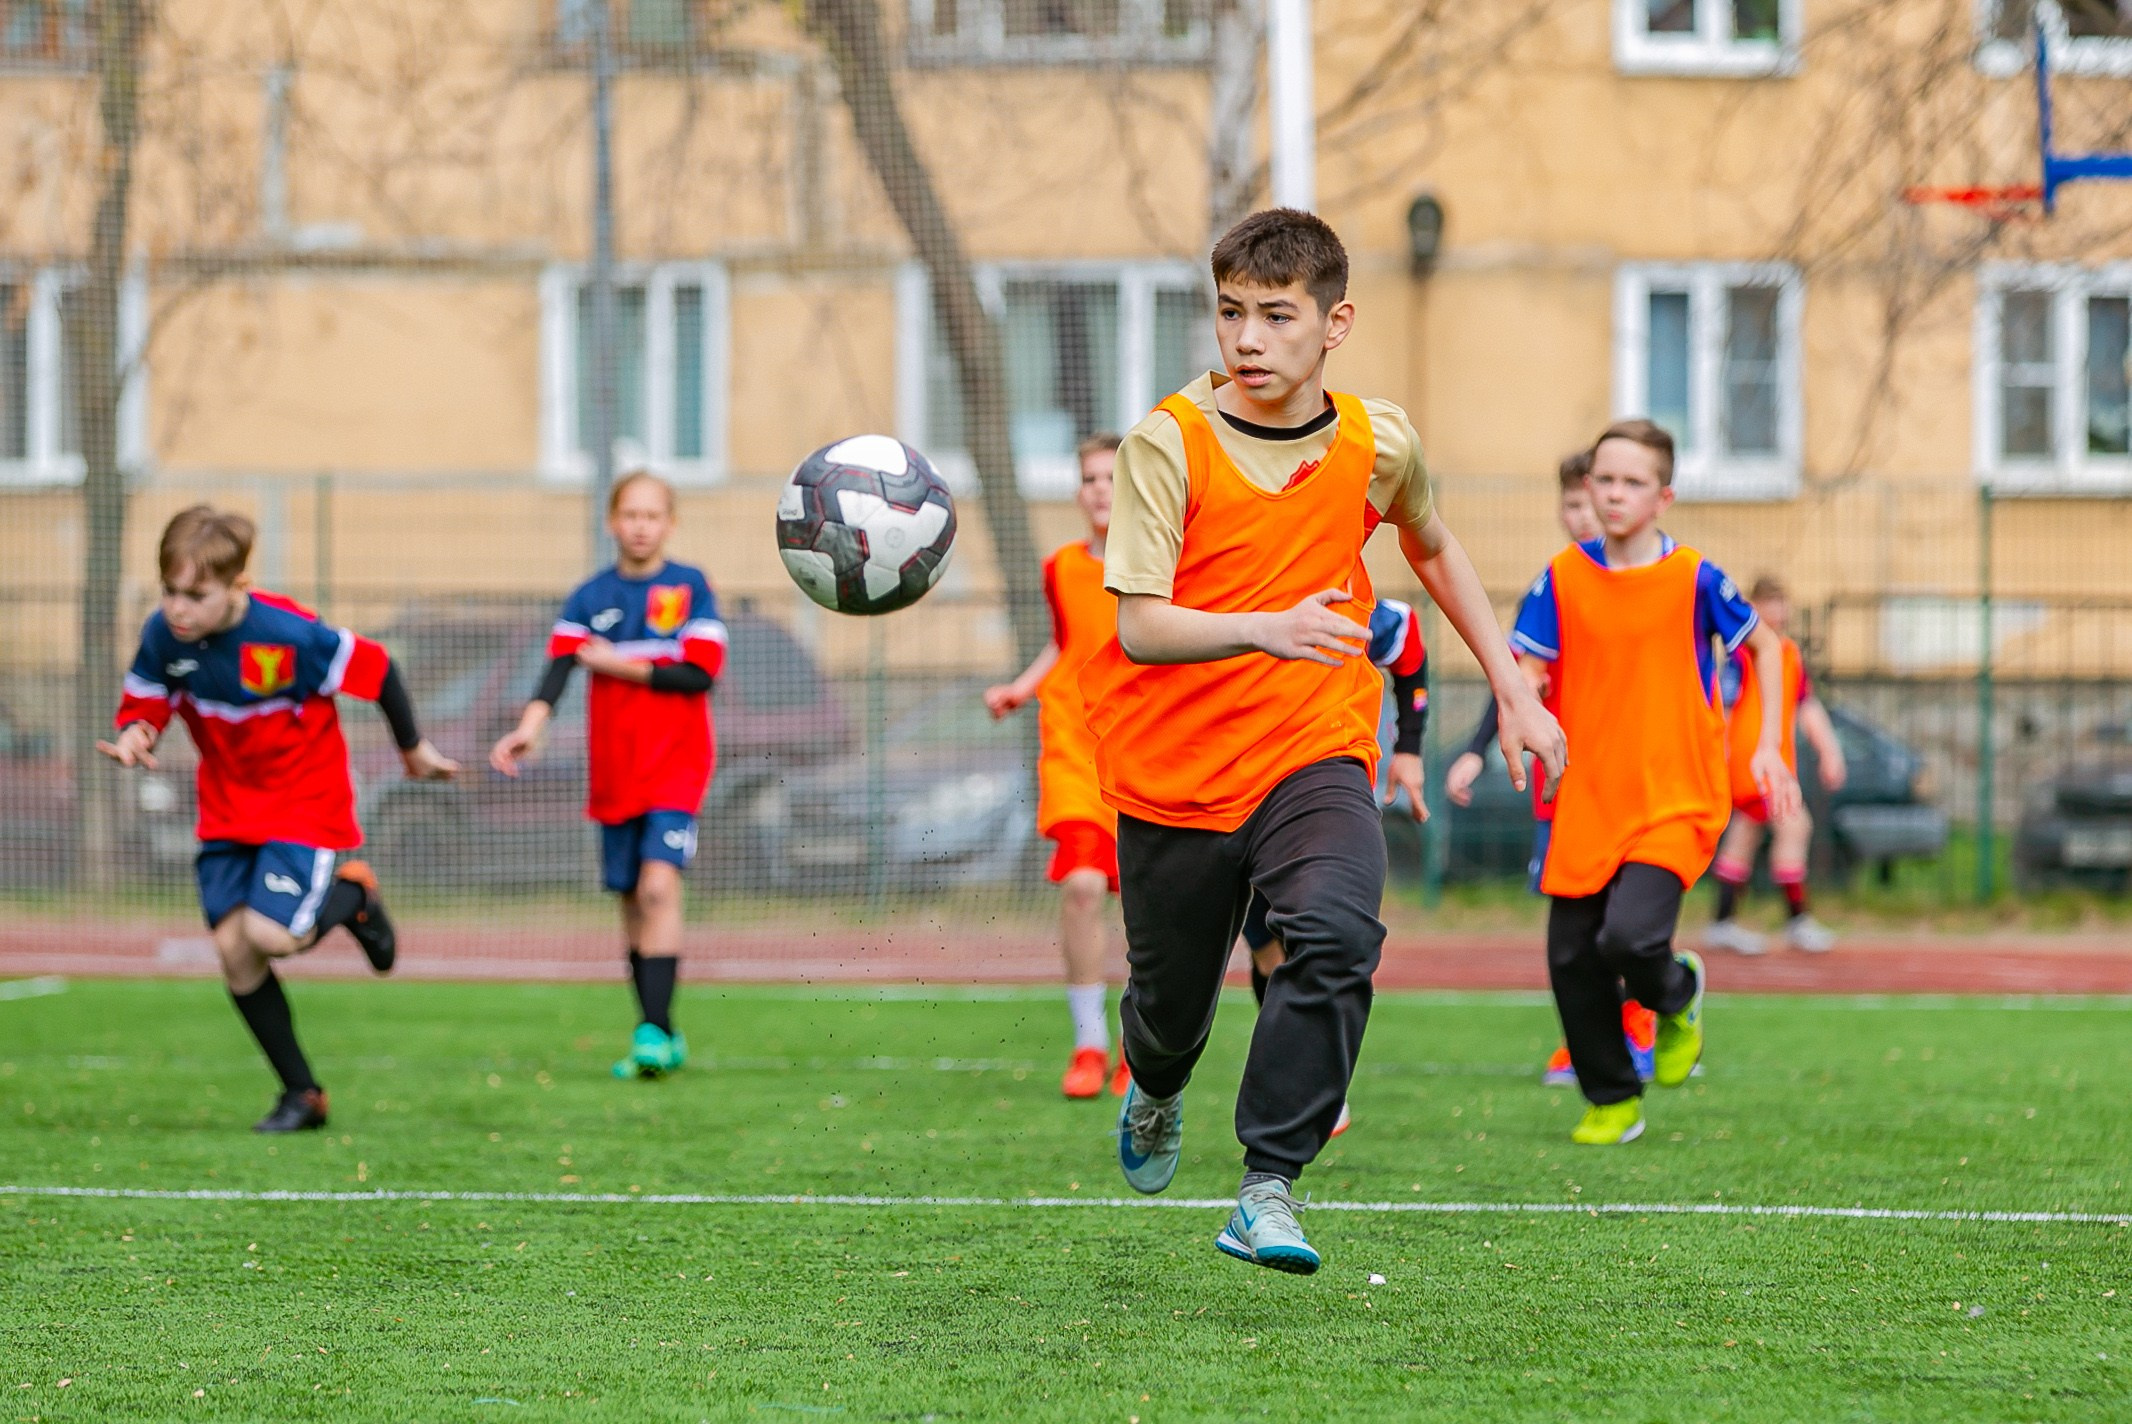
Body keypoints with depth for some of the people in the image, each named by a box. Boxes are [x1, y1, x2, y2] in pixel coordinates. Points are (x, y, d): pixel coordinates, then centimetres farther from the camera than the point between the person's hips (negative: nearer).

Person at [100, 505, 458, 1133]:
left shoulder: (289, 635, -28)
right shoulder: (163, 636, -14)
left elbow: (375, 668, -15)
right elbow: (143, 702, -1)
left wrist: (413, 747, 0)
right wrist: (134, 735, -27)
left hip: (305, 803, -5)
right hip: (227, 809, 5)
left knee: (268, 934, -21)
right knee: (231, 947, -3)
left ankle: (351, 896, 14)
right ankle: (301, 1093, 13)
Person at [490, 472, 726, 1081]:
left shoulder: (690, 588, -1)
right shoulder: (589, 597, 6)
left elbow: (700, 674, -10)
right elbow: (559, 668, -8)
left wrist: (622, 665, -10)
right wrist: (530, 726, -25)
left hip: (675, 767, -4)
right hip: (614, 773, 4)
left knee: (658, 886, -19)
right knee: (633, 902, 7)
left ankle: (653, 1028, -22)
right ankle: (662, 1037, 17)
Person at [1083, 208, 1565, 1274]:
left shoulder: (1377, 444, -2)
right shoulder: (1169, 443, -13)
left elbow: (1431, 548, 21)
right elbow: (1142, 627, -22)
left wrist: (1511, 688, 18)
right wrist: (1267, 628, -39)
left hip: (1314, 754, 1)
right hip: (1174, 769, -1)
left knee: (1335, 938, -28)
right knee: (1172, 1000, 13)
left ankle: (1269, 1188, -22)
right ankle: (1156, 1090, 52)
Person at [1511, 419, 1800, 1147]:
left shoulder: (1693, 578, -4)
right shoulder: (1563, 578, 2)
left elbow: (1764, 645, 9)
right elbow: (1527, 671, 6)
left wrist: (1767, 746, 4)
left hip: (1674, 802, -3)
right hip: (1585, 805, 3)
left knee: (1630, 937, -22)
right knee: (1571, 959, 2)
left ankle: (1678, 993, 14)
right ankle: (1612, 1102, 23)